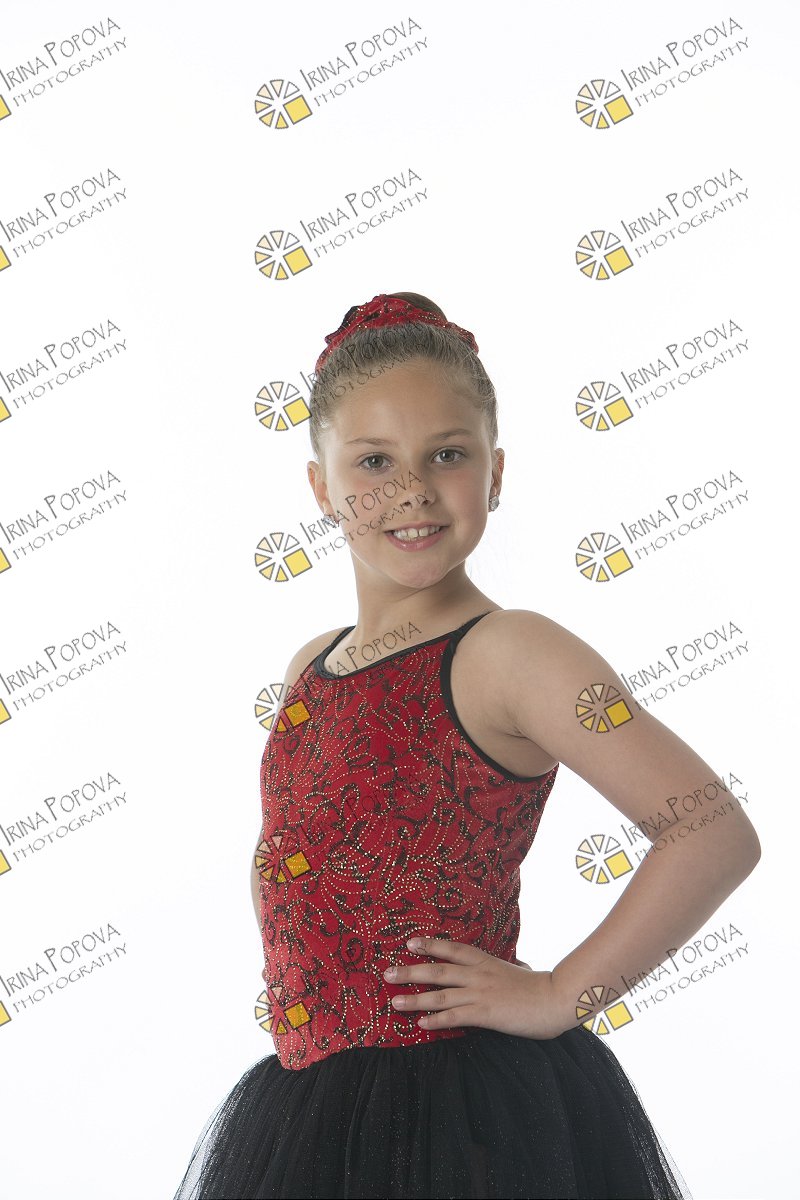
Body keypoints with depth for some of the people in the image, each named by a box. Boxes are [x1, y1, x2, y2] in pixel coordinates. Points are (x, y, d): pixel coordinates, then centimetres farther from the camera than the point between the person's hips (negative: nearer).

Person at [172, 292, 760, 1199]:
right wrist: (294, 989, 8)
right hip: (303, 1104, 7)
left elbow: (717, 835, -22)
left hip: (462, 1114, -6)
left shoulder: (508, 653, -15)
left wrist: (559, 997, -17)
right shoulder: (311, 669, 7)